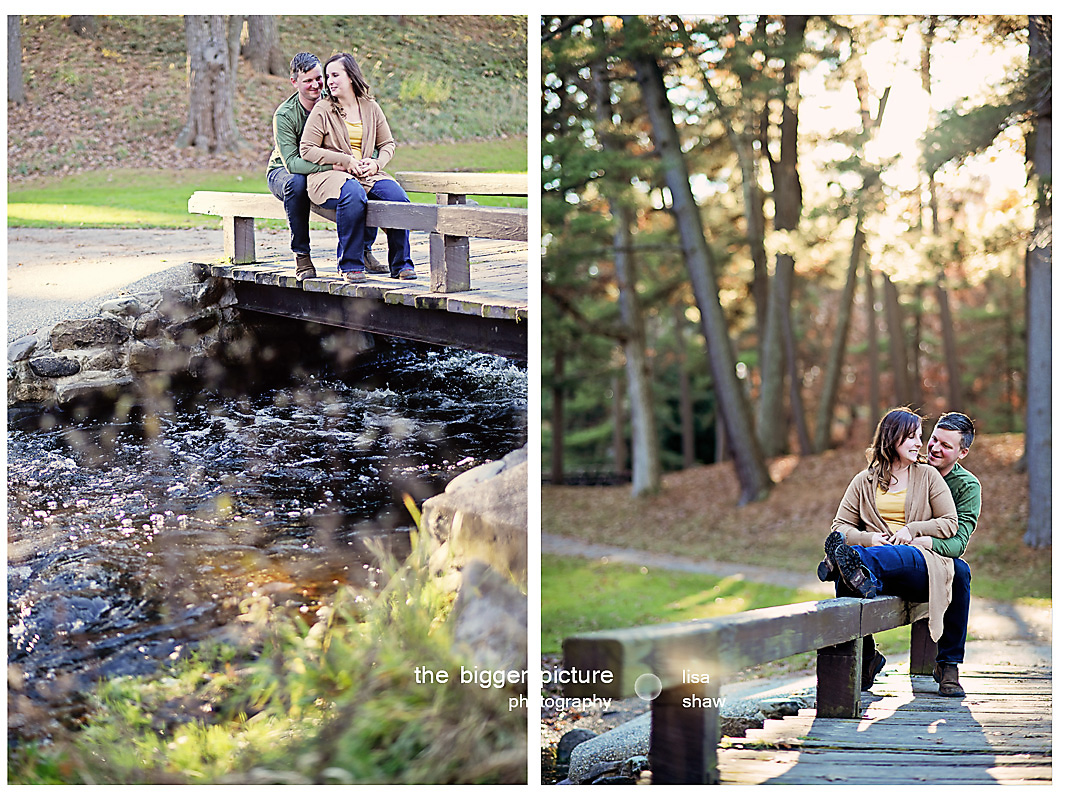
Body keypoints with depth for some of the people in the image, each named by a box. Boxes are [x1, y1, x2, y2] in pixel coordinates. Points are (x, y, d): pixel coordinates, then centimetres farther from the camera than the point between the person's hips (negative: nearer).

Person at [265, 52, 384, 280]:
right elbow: (292, 162, -32)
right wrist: (332, 165, -43)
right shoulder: (285, 115, -22)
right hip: (282, 172, -3)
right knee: (296, 182, -40)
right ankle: (302, 256, -29)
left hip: (324, 172, 3)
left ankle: (363, 250, -8)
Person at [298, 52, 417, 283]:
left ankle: (401, 264, -10)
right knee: (353, 194, -38)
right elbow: (306, 150, -5)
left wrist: (376, 163, -4)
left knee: (398, 197, -24)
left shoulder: (371, 108, 12)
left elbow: (388, 143, 19)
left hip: (367, 174, 4)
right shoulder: (322, 110, 0)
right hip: (329, 175, -4)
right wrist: (346, 161, -12)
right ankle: (351, 265, -27)